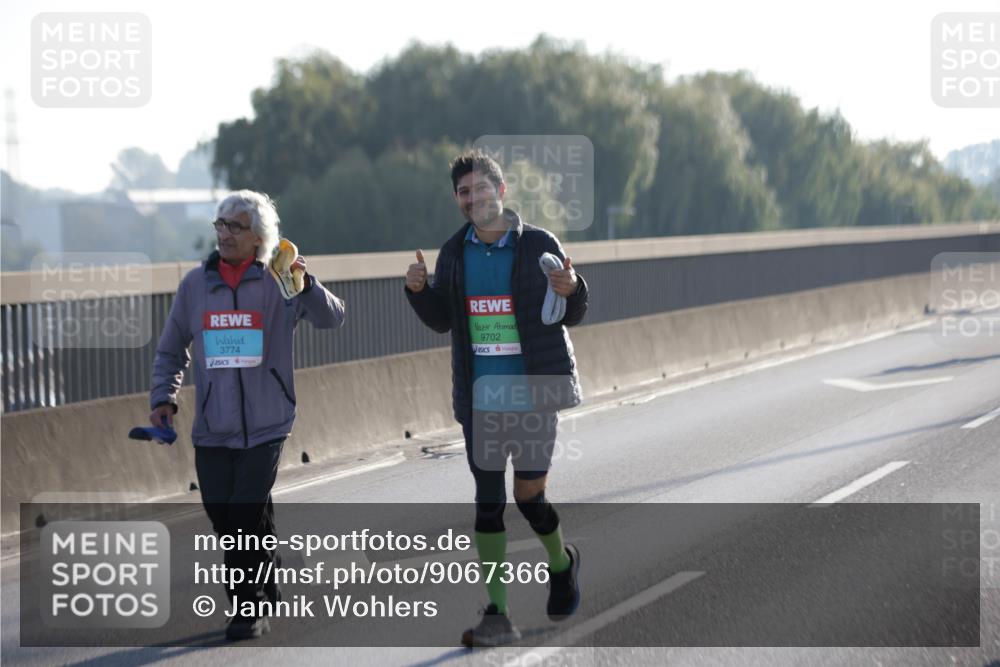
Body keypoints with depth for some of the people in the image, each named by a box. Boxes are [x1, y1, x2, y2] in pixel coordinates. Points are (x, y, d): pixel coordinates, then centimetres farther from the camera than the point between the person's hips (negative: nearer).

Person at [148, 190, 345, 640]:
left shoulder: (277, 283, -2)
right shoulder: (195, 284, 7)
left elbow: (332, 319, -12)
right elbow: (171, 350, 17)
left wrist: (306, 285, -28)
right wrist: (163, 397, 5)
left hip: (265, 424, -3)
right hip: (212, 428, 3)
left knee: (246, 516, -10)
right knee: (223, 518, 3)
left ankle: (250, 609, 3)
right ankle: (266, 585, 26)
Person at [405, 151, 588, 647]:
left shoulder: (539, 245, -5)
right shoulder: (454, 253, 5)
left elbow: (570, 317, 2)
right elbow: (441, 321, 13)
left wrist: (572, 290, -20)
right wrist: (418, 289, -5)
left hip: (534, 393, -3)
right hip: (480, 397, 3)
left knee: (529, 495, -3)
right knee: (488, 500, 3)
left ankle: (561, 564, 30)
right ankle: (496, 615, 8)